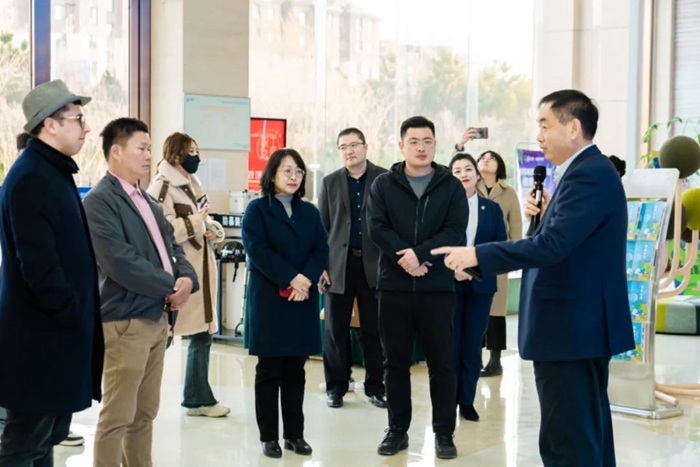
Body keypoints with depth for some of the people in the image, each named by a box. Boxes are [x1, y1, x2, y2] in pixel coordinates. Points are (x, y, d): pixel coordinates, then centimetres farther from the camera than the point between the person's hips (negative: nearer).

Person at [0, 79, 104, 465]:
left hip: (54, 331, 10)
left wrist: (79, 313, 15)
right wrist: (72, 313, -17)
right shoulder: (31, 179, -17)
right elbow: (38, 264, -24)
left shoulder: (53, 172, 15)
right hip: (40, 335, -10)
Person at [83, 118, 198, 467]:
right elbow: (121, 262, -21)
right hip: (126, 320, -9)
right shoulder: (99, 201, -12)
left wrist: (186, 278, -7)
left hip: (158, 317, 9)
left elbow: (171, 247, 15)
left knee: (145, 412, 15)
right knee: (117, 417, -3)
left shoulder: (148, 201, 17)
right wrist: (171, 286, -13)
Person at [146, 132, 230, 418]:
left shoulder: (193, 185, 18)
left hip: (201, 268, 9)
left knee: (203, 333, 11)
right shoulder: (162, 187, -10)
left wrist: (214, 229, 3)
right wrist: (196, 223, -18)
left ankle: (198, 398, 22)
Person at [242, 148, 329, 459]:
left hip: (303, 300, 4)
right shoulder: (257, 209, 0)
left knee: (296, 371, 8)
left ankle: (295, 434, 16)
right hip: (269, 299, -4)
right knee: (269, 371, 2)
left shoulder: (310, 212, 13)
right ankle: (269, 436, 10)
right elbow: (258, 251, -12)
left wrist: (306, 279, -14)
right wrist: (291, 278, -18)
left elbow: (322, 250, 4)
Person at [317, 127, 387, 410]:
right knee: (335, 329, 4)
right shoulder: (330, 182, 9)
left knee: (375, 329, 3)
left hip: (374, 264, -1)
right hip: (339, 264, 2)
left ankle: (375, 386, 13)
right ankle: (336, 387, 14)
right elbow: (322, 227, 8)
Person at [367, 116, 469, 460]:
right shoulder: (383, 185, 6)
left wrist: (420, 254, -19)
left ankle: (444, 433, 14)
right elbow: (376, 227, -5)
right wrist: (405, 257, -17)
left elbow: (455, 231, -7)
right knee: (396, 362, 8)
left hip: (437, 287, -1)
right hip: (394, 286, 1)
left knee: (441, 363, 4)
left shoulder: (451, 186, 4)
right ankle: (398, 429, 19)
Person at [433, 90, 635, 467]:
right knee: (588, 433, 19)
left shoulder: (589, 173, -18)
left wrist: (476, 255, -25)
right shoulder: (587, 170, 15)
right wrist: (544, 215, 2)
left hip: (570, 325, -11)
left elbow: (552, 244, -28)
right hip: (581, 322, 11)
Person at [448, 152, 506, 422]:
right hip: (448, 284, -2)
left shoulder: (492, 209, 8)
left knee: (473, 345, 6)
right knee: (450, 344, 3)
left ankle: (467, 400, 15)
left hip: (480, 285, 2)